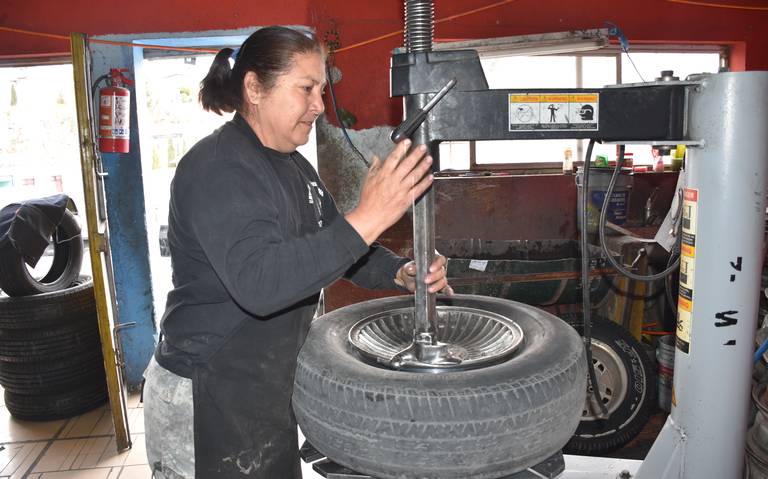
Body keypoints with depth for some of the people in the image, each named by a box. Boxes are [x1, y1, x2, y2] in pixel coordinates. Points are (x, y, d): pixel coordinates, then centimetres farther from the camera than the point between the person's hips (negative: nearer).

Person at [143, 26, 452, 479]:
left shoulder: (293, 166, 8)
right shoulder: (216, 169, -21)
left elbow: (333, 247, 11)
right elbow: (258, 283, -35)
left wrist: (401, 273, -8)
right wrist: (367, 218, -39)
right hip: (208, 400, -8)